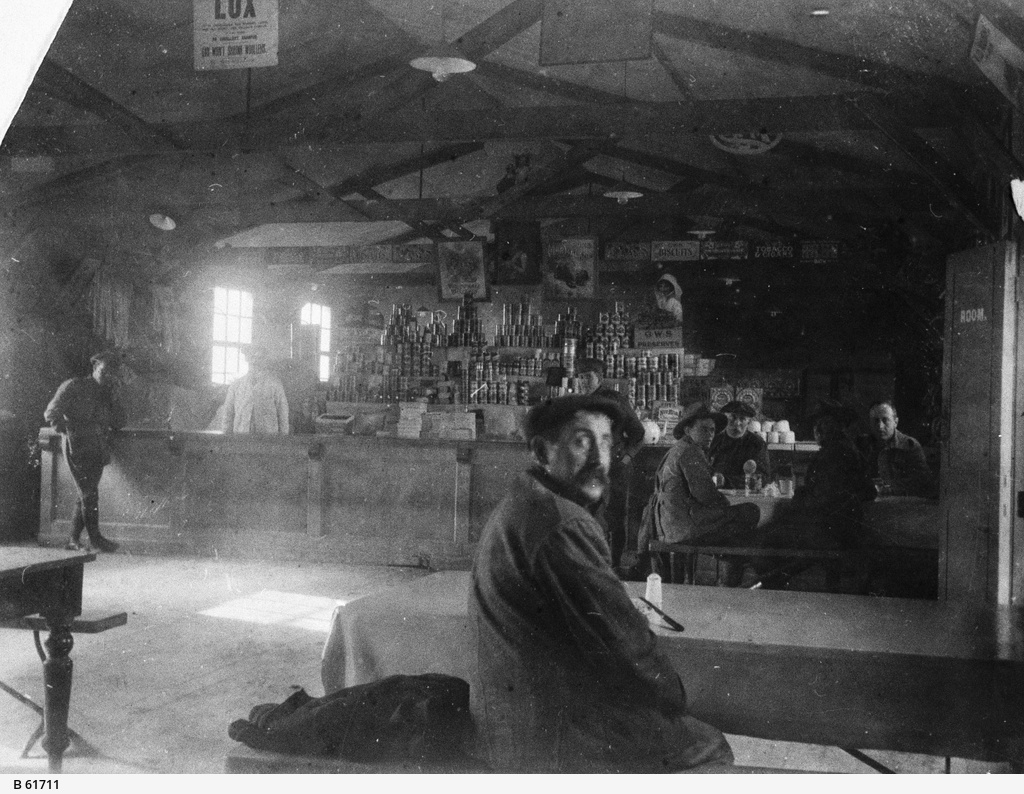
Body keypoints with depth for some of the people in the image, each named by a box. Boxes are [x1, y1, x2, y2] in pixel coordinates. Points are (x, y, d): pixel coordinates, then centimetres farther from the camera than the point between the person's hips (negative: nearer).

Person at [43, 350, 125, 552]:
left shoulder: (106, 394, 17)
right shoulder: (74, 387, -1)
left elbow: (119, 423, 13)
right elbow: (51, 413, -4)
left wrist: (112, 397, 3)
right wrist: (67, 431, -13)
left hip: (98, 450, 6)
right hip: (78, 448, -6)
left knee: (87, 495, 7)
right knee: (89, 493, -10)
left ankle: (74, 540, 13)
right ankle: (95, 538, -4)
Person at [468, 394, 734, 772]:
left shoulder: (516, 507, 11)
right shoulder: (562, 525, -23)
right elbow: (622, 637, -21)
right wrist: (673, 693, -3)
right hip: (552, 736, -10)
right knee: (709, 746, 3)